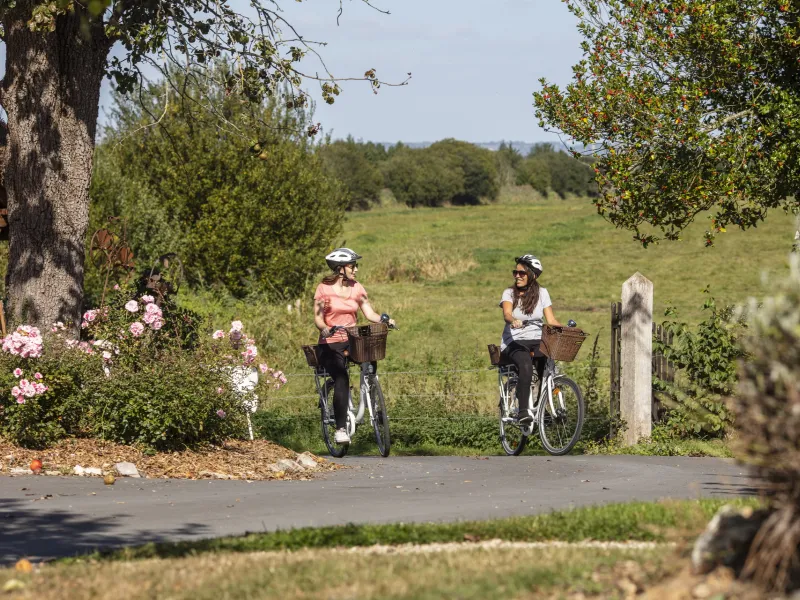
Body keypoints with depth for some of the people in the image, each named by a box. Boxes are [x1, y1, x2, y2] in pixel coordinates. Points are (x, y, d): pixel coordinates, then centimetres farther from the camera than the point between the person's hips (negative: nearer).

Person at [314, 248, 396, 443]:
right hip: (330, 343, -5)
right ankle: (341, 429, -25)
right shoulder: (324, 288, -2)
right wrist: (325, 329, -29)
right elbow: (318, 318, -7)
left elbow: (369, 313, 3)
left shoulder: (357, 288, 9)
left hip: (352, 340, 5)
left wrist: (385, 320, -17)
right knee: (341, 379, -26)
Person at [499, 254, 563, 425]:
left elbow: (551, 320, 4)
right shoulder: (509, 293, 3)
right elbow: (507, 313, -17)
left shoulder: (542, 293, 10)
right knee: (526, 365, -35)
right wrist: (513, 321, -41)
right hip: (514, 343, -3)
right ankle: (523, 410, -40)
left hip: (537, 342, 3)